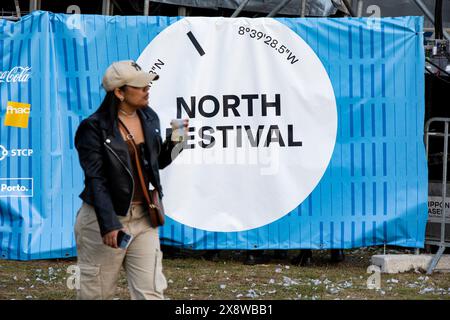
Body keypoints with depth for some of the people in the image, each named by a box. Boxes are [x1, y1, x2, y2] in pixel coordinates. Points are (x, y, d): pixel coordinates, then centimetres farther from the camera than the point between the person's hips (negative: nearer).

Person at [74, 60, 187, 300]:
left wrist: (174, 142, -2)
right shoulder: (94, 128, -12)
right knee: (98, 292, 6)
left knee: (151, 292, 1)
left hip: (143, 217, 5)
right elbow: (96, 180, -17)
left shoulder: (149, 118, 6)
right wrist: (108, 225, -26)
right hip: (104, 218, -5)